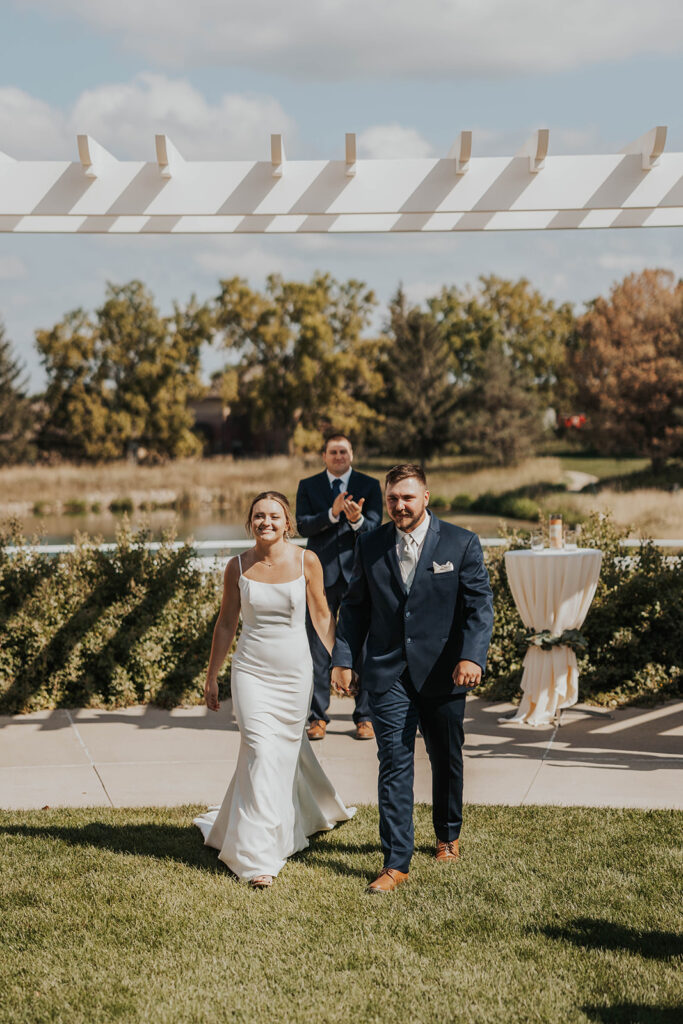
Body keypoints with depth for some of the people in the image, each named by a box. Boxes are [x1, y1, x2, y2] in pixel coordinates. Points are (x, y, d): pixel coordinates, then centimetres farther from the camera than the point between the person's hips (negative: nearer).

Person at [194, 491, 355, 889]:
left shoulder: (306, 561, -3)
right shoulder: (238, 566, -1)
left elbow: (321, 615, 6)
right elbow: (227, 623, 7)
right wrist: (212, 676, 10)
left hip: (294, 669, 1)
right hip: (251, 669, 0)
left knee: (287, 749, 11)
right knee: (261, 754, -9)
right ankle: (259, 857, -4)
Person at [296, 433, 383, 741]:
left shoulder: (369, 485, 7)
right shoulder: (308, 486, 9)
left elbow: (374, 529, -3)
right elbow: (303, 526, -5)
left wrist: (357, 519, -26)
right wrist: (332, 514, -21)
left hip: (358, 573, 0)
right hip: (321, 575, 1)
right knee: (318, 648, 3)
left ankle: (364, 717, 9)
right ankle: (317, 716, 11)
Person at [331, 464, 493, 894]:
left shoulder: (462, 544, -3)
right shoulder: (371, 546, 4)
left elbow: (480, 604, -7)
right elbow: (355, 606, 10)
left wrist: (471, 656, -21)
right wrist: (343, 660, 2)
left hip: (443, 674, 0)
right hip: (389, 675, 1)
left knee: (447, 761, 16)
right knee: (394, 765, -5)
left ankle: (449, 835, 40)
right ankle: (396, 862, -1)